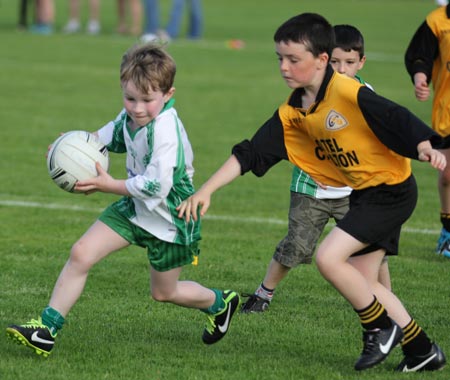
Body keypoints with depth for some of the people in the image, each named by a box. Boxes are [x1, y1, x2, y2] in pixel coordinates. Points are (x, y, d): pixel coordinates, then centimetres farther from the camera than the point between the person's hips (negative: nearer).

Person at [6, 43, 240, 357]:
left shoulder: (165, 132, -33)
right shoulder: (133, 116, -9)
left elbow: (156, 188, -33)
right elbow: (116, 133, 16)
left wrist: (109, 185, -26)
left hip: (169, 220, -7)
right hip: (135, 207, 7)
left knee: (164, 292, 14)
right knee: (81, 254, -9)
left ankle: (220, 303, 44)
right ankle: (48, 328, -2)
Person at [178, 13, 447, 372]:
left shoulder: (348, 93, -22)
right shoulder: (291, 114, 1)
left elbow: (397, 119, -28)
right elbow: (250, 154, 3)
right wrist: (205, 191, -3)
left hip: (391, 190, -9)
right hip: (364, 194, 9)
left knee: (328, 257, -16)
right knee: (361, 282, 10)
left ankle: (381, 328, 2)